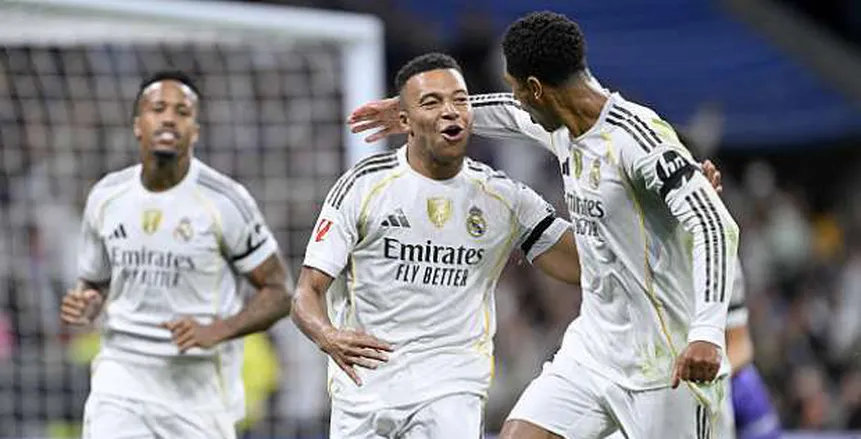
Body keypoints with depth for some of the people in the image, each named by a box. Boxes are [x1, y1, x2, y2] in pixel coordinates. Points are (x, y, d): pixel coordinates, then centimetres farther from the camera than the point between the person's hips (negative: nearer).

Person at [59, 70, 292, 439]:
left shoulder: (223, 201, -8)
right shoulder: (106, 197, 4)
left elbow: (278, 293, -3)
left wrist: (216, 332, -19)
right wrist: (85, 306, -5)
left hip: (200, 389, -2)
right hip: (120, 380, 3)